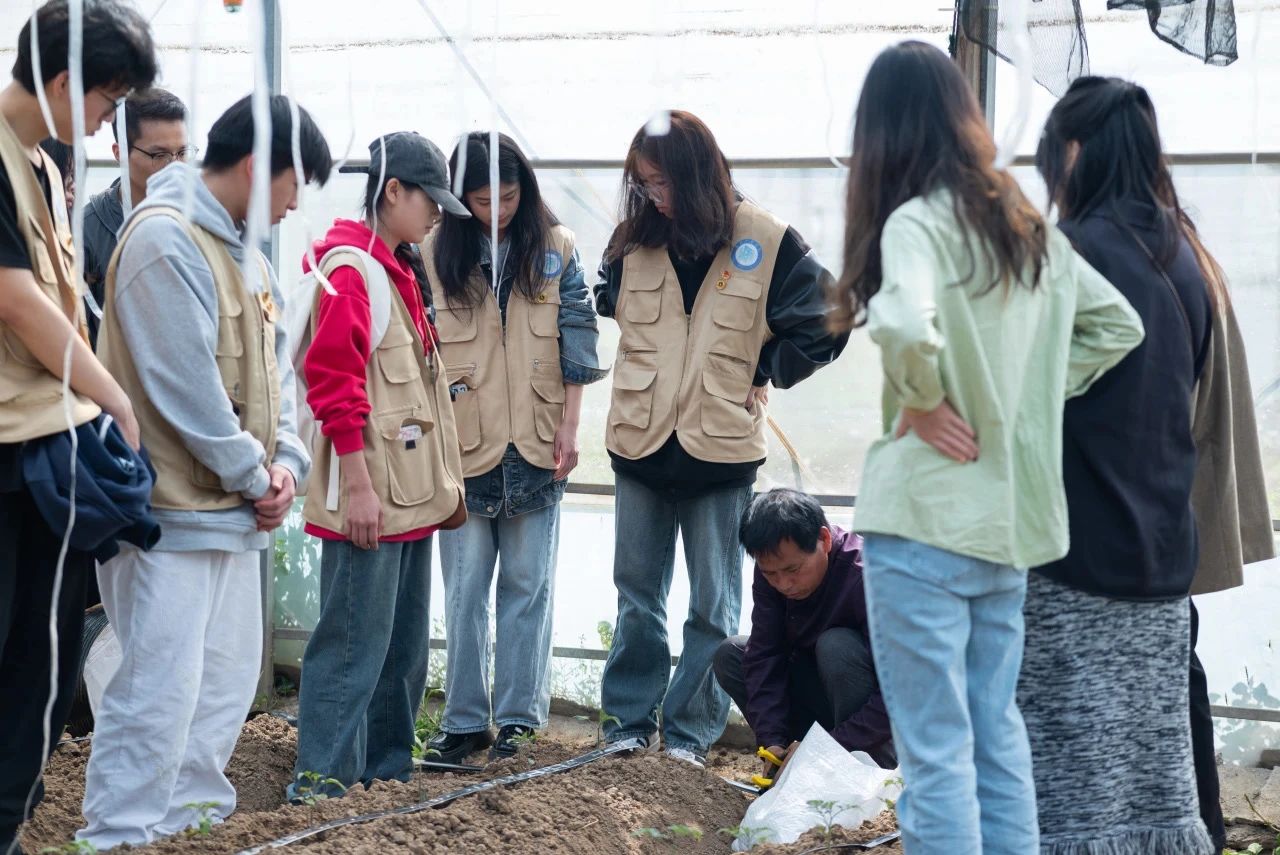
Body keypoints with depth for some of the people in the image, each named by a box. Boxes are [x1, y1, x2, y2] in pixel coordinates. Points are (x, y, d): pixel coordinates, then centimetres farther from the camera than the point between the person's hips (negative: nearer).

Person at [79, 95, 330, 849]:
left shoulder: (242, 247, 14)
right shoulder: (166, 238, -16)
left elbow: (273, 364, 15)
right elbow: (185, 384, -20)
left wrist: (286, 461, -1)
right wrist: (256, 476, -12)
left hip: (232, 507, 10)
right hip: (171, 507, -10)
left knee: (228, 679, 15)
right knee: (160, 687, -10)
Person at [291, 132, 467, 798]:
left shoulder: (400, 270, 18)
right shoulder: (349, 268, -13)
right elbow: (334, 382, -19)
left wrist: (438, 481, 21)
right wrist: (357, 485, -21)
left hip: (411, 493, 10)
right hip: (370, 494, -10)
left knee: (405, 643, 15)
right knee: (354, 643, -7)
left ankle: (387, 766, 24)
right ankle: (322, 779, -2)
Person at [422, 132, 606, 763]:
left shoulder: (557, 249, 3)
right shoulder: (436, 253, 1)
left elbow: (577, 338, 3)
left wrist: (569, 425, -2)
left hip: (537, 445, 0)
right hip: (463, 444, 0)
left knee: (528, 586, 6)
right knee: (464, 589, 4)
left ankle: (518, 716, 13)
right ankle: (464, 720, 11)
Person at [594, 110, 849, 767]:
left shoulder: (766, 242, -8)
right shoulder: (634, 240, 2)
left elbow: (821, 326, -1)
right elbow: (610, 304, 22)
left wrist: (756, 373, -1)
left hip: (721, 449, -3)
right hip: (640, 443, 3)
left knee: (713, 605, 6)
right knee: (637, 594, 11)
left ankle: (691, 733, 15)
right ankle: (629, 723, 21)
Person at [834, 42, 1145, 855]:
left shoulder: (917, 220, -13)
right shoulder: (1027, 225, 10)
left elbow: (907, 328, -32)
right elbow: (1119, 325, 19)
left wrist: (925, 401, -14)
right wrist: (1028, 396, 12)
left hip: (927, 518, -7)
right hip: (1011, 514, 7)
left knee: (935, 750, -1)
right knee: (997, 734, 16)